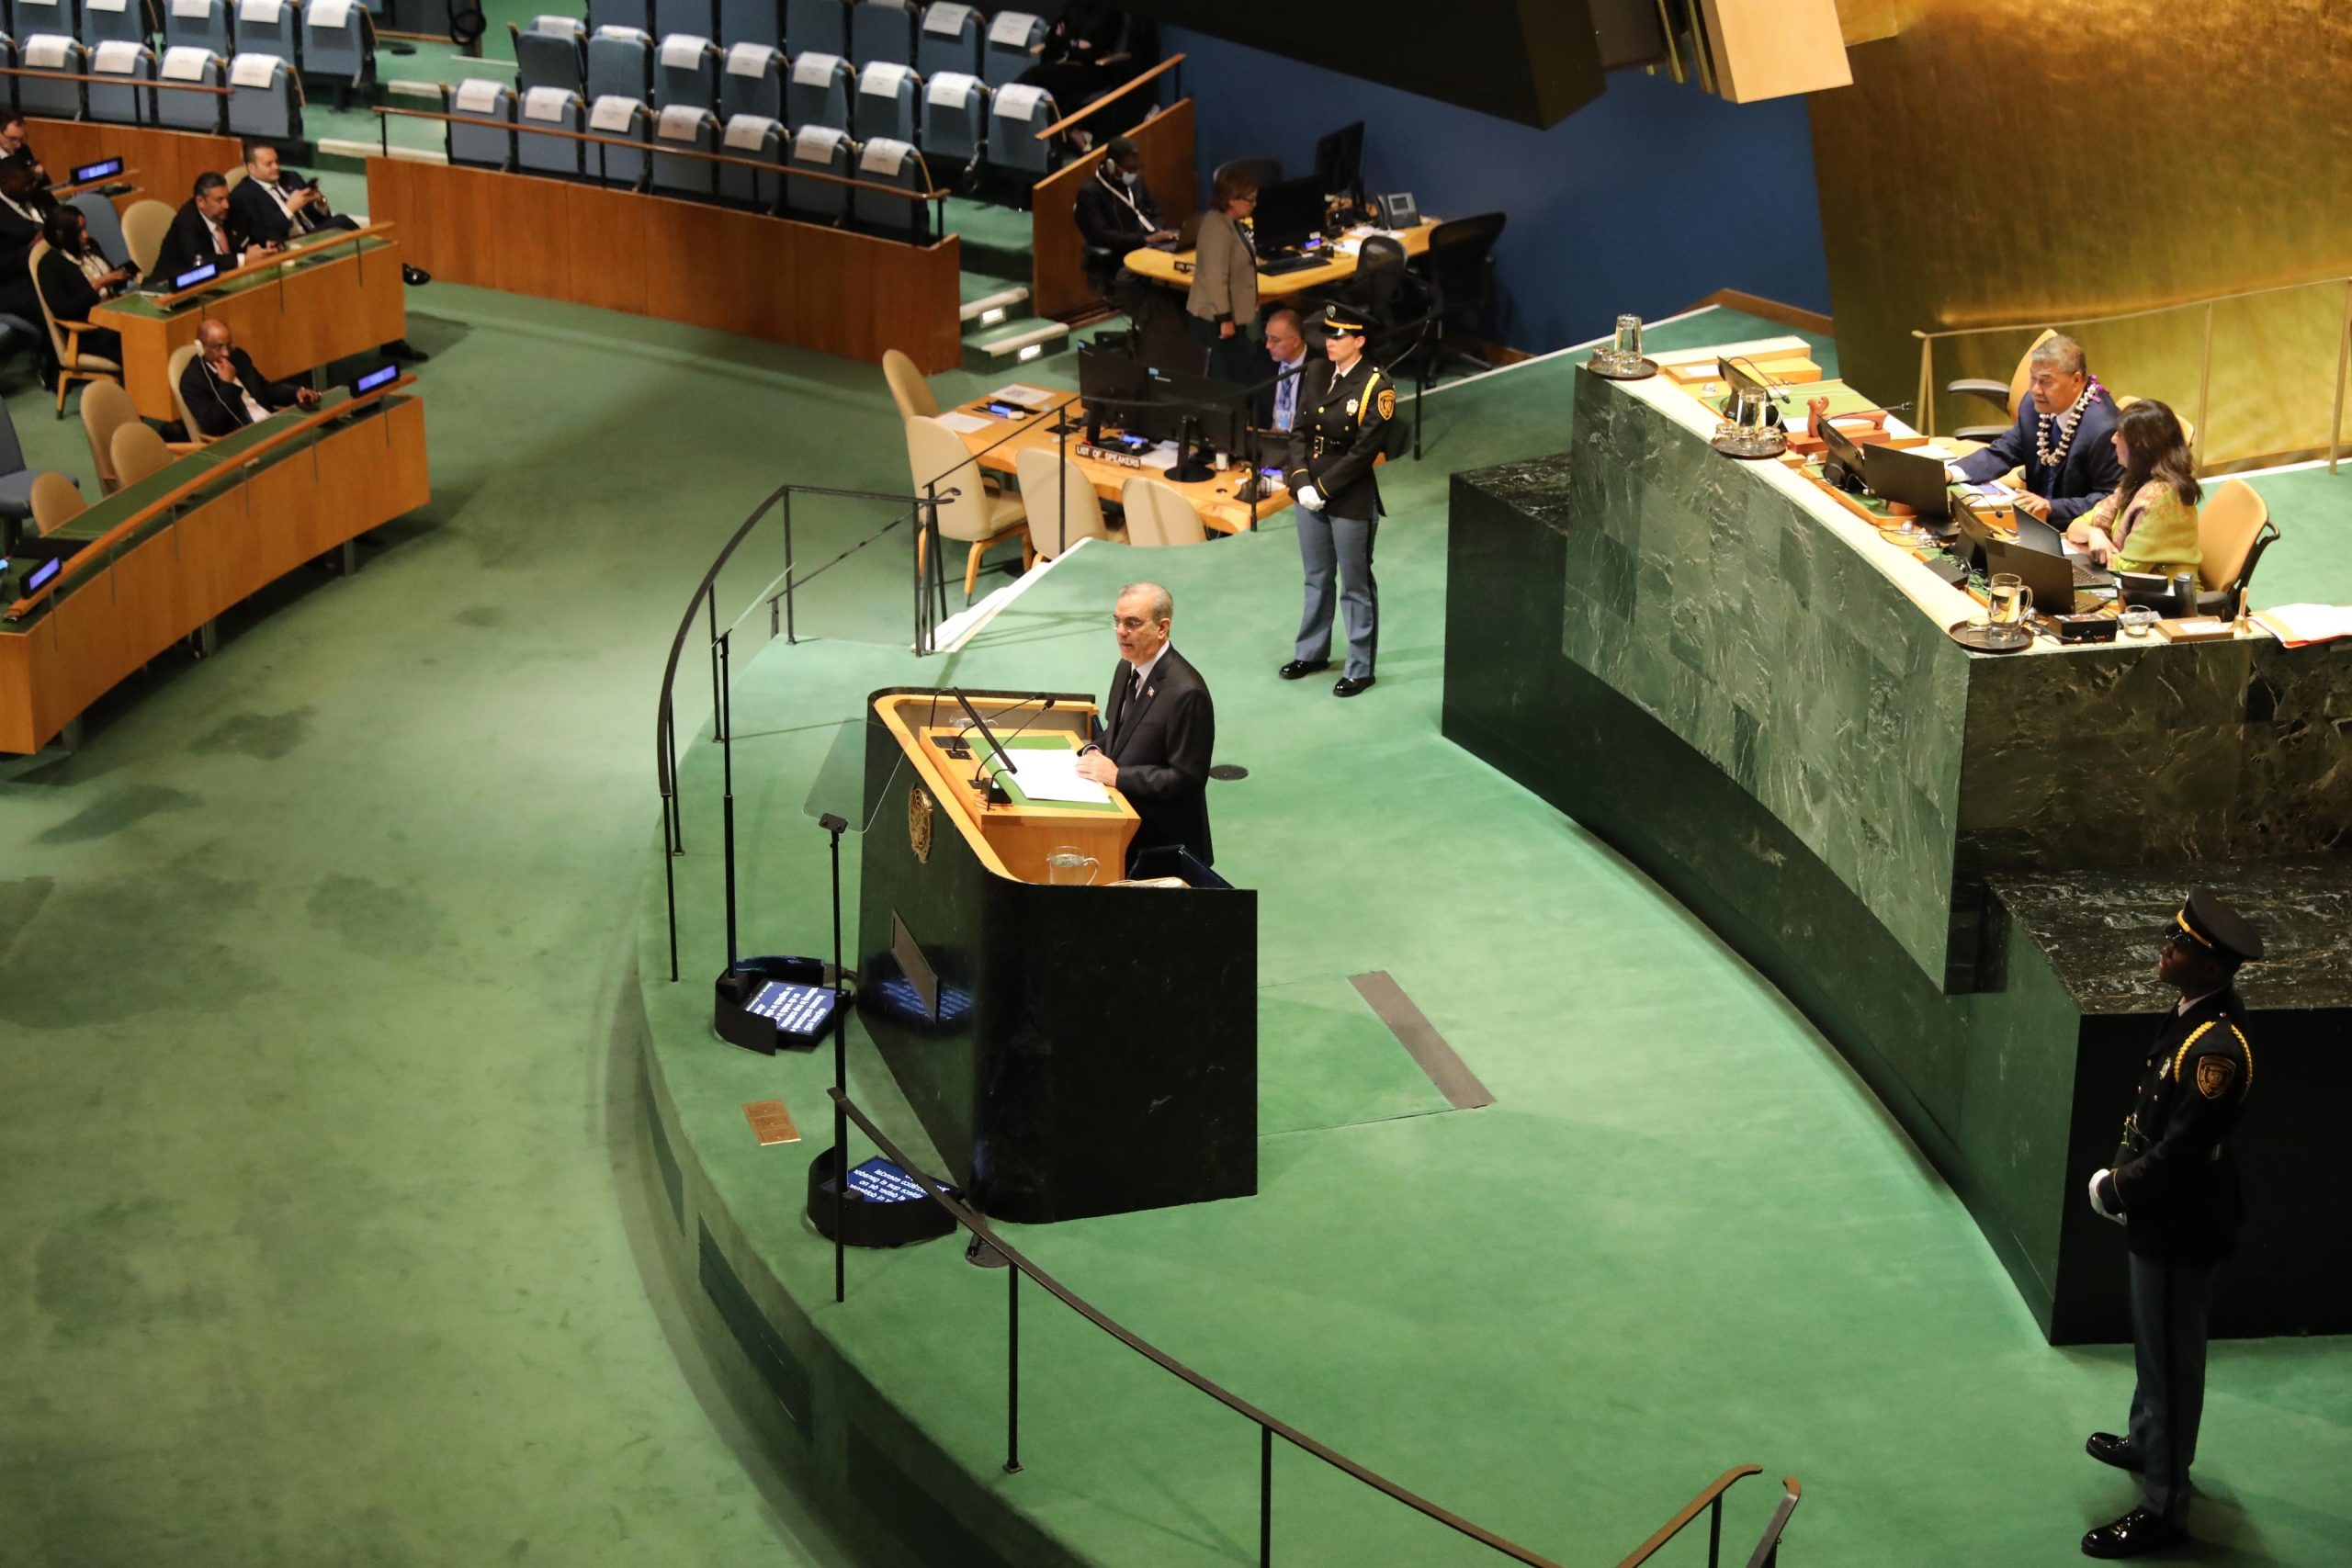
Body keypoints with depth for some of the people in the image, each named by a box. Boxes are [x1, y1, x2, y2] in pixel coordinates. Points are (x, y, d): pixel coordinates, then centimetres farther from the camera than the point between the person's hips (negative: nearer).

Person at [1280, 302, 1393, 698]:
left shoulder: (1376, 386, -16)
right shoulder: (1316, 372, 4)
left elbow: (1364, 450, -17)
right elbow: (1301, 431, 6)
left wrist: (1322, 488, -16)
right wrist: (1301, 482, -7)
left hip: (1352, 500, -6)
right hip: (1310, 492, 6)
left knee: (1355, 587, 5)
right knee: (1316, 579, 21)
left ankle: (1360, 669, 16)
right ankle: (1312, 652, 36)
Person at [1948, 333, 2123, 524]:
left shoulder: (2102, 429, -22)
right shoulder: (2034, 405, 0)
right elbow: (2002, 452, 8)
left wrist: (2051, 508, -28)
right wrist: (1950, 474, -9)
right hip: (2036, 521, 7)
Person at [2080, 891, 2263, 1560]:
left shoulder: (2217, 1046, -30)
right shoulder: (2189, 1012, 0)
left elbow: (2182, 1149, -28)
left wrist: (2116, 1189, -14)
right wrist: (2122, 1172, 5)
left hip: (2183, 1224, -10)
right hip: (2160, 1211, 10)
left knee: (2171, 1358, 2)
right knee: (2153, 1343, 28)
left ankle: (2164, 1507, 13)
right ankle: (2146, 1440, 50)